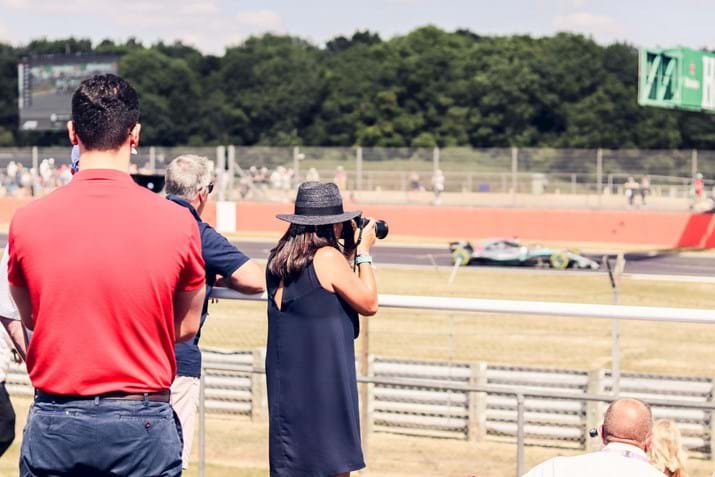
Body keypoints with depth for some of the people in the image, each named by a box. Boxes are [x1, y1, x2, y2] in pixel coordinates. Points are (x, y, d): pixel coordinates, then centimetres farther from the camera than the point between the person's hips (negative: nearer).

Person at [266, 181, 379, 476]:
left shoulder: (279, 258, 8)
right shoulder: (328, 257, -14)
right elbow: (368, 304, -6)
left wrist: (349, 251, 14)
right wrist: (363, 253, 2)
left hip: (286, 379, 7)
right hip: (325, 379, -7)